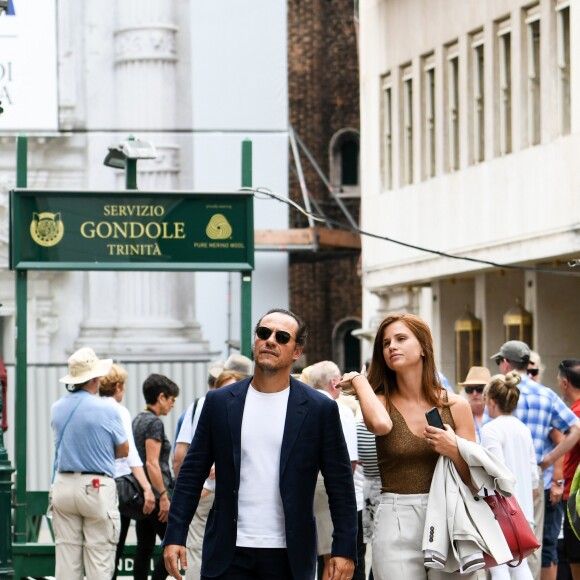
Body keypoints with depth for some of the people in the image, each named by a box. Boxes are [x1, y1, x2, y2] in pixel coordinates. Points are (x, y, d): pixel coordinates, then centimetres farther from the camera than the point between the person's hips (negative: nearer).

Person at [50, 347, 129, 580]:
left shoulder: (57, 408, 5)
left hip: (63, 484, 5)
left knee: (66, 555, 7)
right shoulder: (106, 411, -10)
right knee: (99, 561, -2)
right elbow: (123, 450, 3)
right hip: (97, 487, -5)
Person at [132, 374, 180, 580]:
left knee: (144, 547, 9)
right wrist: (164, 497, -19)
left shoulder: (138, 420, 14)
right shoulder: (154, 422, -14)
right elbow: (152, 463, -20)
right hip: (155, 494, -9)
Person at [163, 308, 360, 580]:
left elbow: (340, 484, 2)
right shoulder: (219, 402, 6)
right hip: (228, 555, 1)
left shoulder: (320, 409, 2)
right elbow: (192, 474, 8)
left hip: (288, 557, -1)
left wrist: (344, 549, -4)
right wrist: (175, 536, 0)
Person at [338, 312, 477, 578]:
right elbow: (379, 423, -22)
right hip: (396, 525, -1)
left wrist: (455, 451, -13)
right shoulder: (382, 402, 4)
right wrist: (358, 380, -6)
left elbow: (475, 479, 7)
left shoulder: (455, 405, 5)